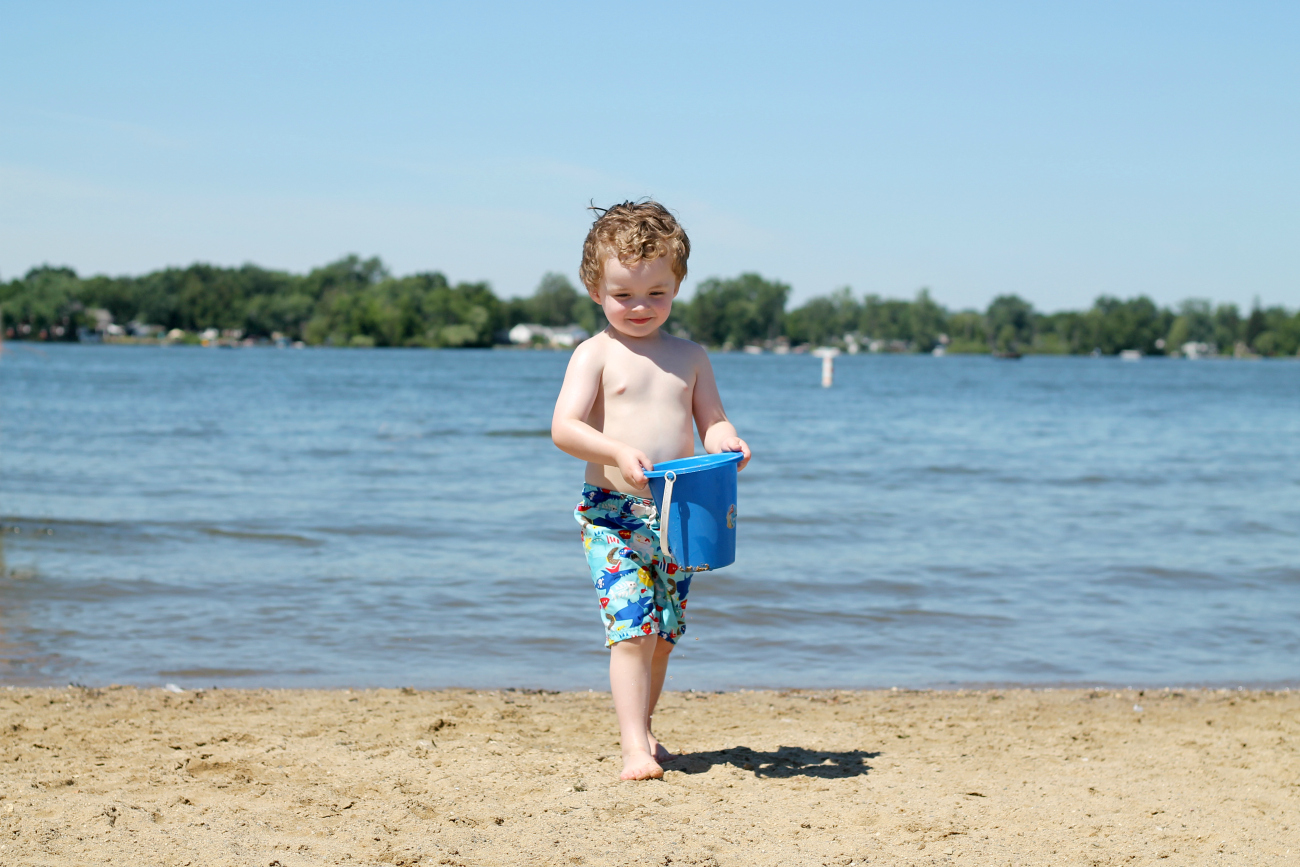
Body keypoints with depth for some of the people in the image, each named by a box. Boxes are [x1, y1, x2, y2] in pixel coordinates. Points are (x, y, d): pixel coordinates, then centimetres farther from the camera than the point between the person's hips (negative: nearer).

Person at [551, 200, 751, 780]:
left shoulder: (689, 357, 12)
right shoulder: (595, 355, -2)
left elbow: (711, 422, 14)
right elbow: (564, 427, -12)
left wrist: (725, 443, -11)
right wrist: (617, 452, -28)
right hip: (612, 513, -4)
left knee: (664, 633, 11)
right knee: (632, 628, -14)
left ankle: (641, 728, 29)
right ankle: (635, 750, -13)